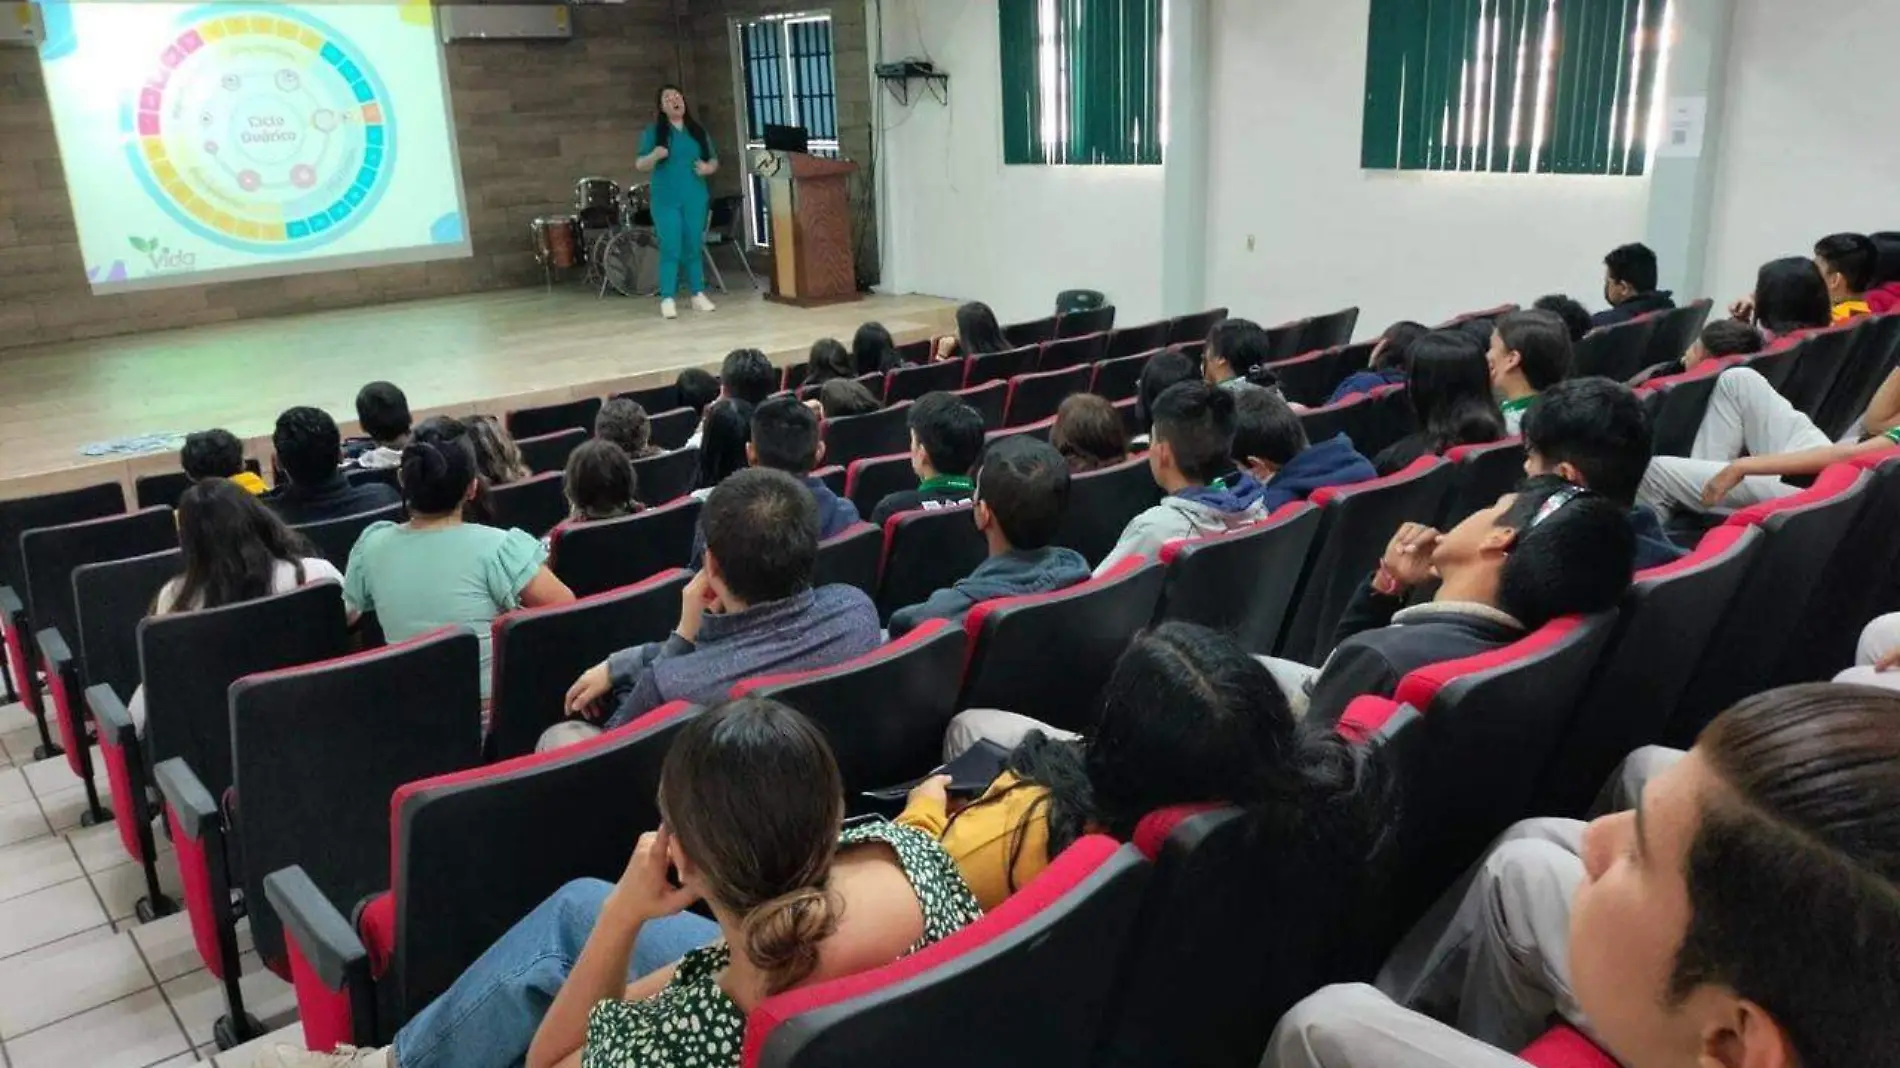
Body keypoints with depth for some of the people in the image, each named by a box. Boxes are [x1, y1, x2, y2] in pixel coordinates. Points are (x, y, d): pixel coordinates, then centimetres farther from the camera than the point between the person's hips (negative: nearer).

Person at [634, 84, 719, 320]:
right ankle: (667, 300, -7)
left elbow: (714, 160, 15)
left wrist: (708, 168, -8)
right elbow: (640, 165, -4)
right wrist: (654, 156, -24)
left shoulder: (698, 131, 11)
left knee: (694, 247, 7)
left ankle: (698, 295, 15)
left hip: (695, 198, 3)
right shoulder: (654, 132, 1)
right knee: (670, 249, -8)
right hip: (666, 200, -3)